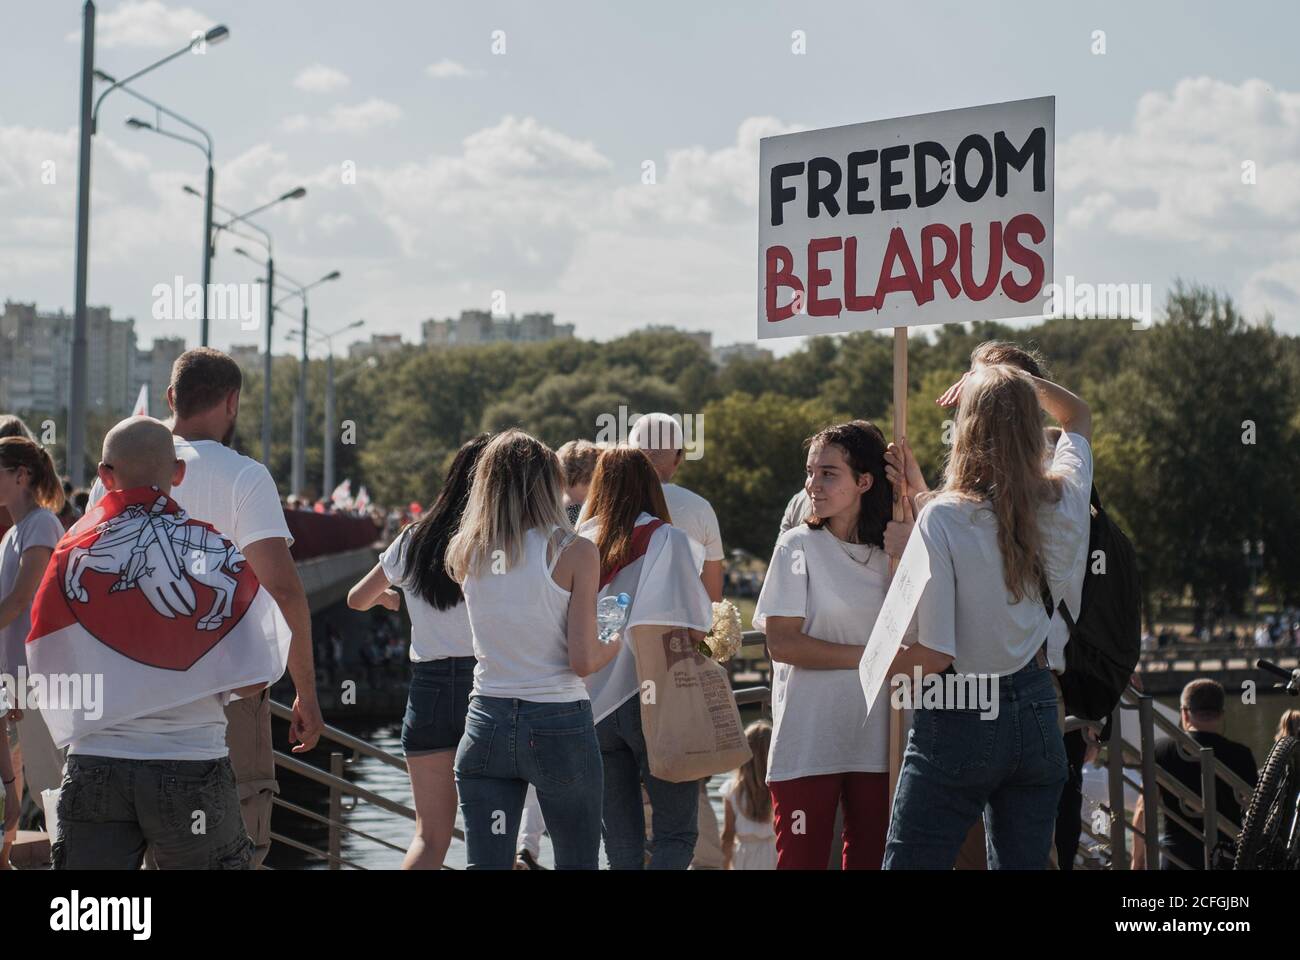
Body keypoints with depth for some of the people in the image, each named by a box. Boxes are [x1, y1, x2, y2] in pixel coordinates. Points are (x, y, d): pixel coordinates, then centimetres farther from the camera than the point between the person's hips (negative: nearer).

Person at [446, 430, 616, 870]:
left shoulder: (466, 555, 2)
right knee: (576, 864, 10)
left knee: (485, 863, 2)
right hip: (559, 723, -3)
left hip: (487, 720, 3)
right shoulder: (574, 553, -9)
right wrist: (615, 645, 8)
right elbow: (583, 661, -12)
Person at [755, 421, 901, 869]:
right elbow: (781, 643, -9)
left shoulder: (893, 549, 8)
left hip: (876, 742, 3)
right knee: (802, 859, -2)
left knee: (871, 858, 6)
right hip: (809, 742, -3)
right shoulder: (799, 545, -2)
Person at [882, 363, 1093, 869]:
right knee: (1023, 864, 9)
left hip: (957, 723, -5)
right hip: (1035, 712, 5)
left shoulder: (943, 518, -15)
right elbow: (1079, 417, 24)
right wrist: (1020, 381, 13)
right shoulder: (1062, 502, -1)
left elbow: (932, 654, -17)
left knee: (910, 862, 0)